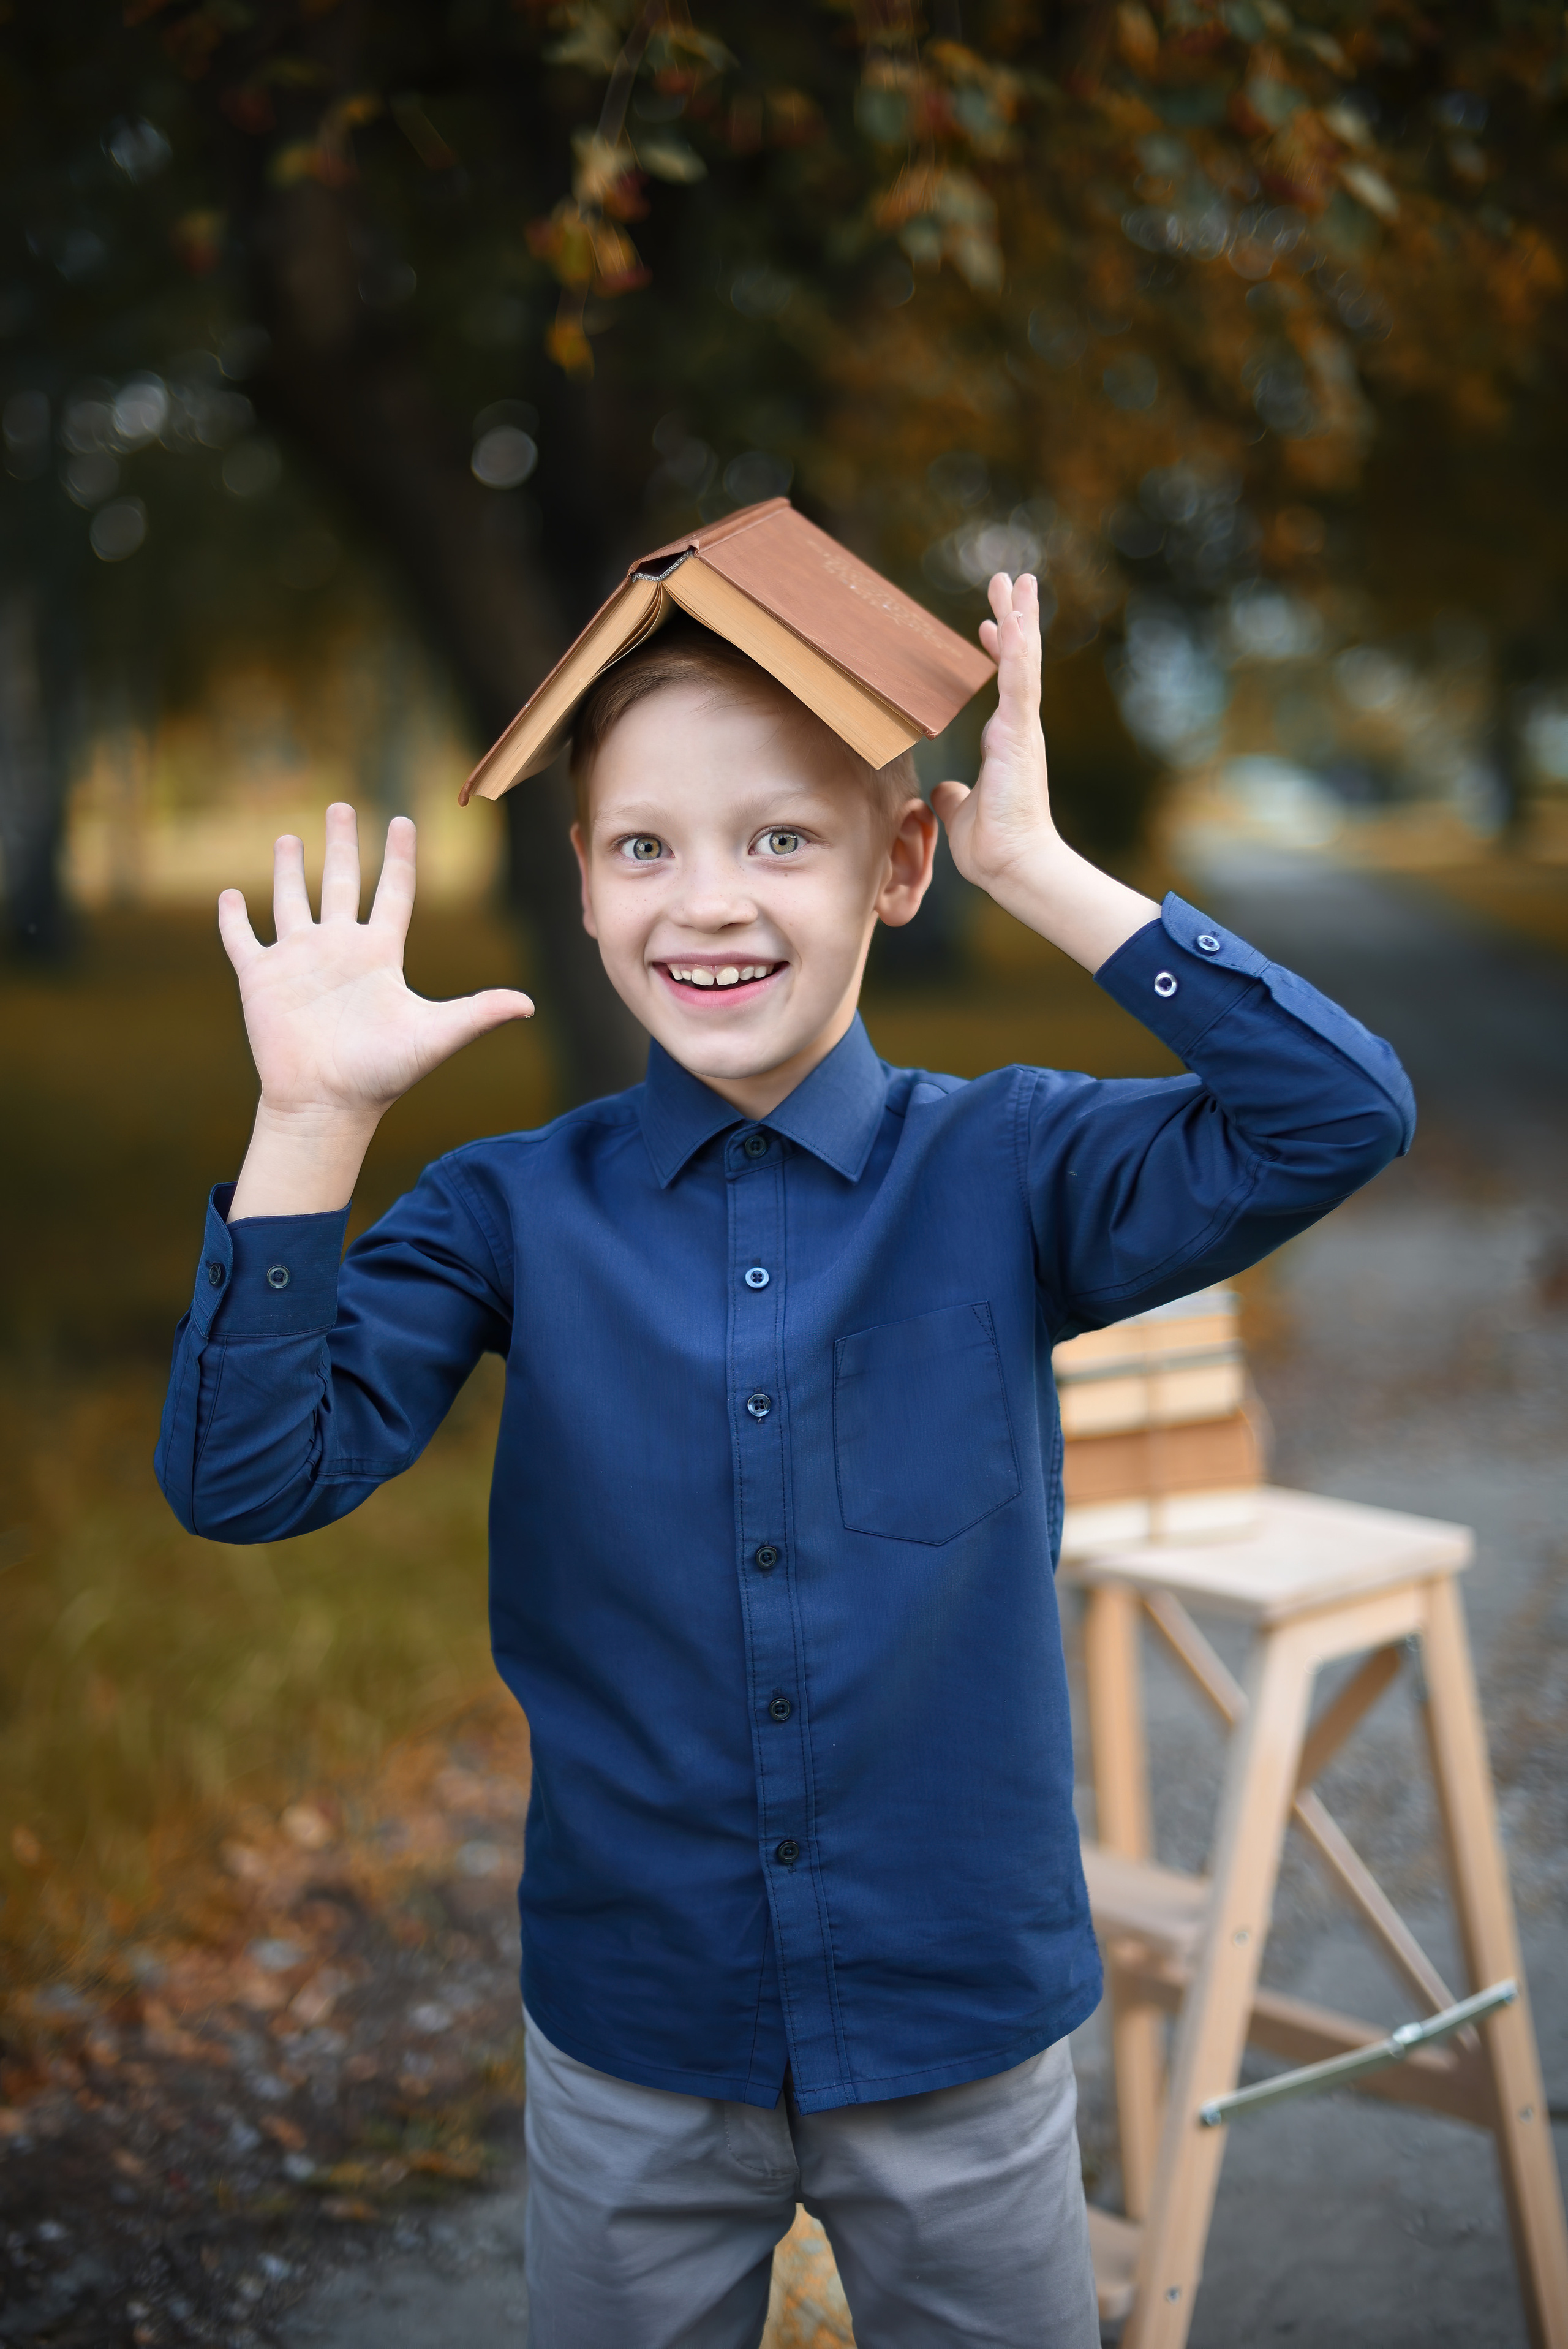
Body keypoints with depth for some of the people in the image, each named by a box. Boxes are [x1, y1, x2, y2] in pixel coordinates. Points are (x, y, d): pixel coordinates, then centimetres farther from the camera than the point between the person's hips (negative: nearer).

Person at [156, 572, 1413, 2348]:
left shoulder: (1007, 1176, -8)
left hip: (965, 2032, 0)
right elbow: (245, 1474, -13)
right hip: (627, 2054, 1)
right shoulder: (517, 1211, -6)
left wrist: (1044, 872, -22)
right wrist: (315, 1123, -23)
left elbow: (1340, 1119, -22)